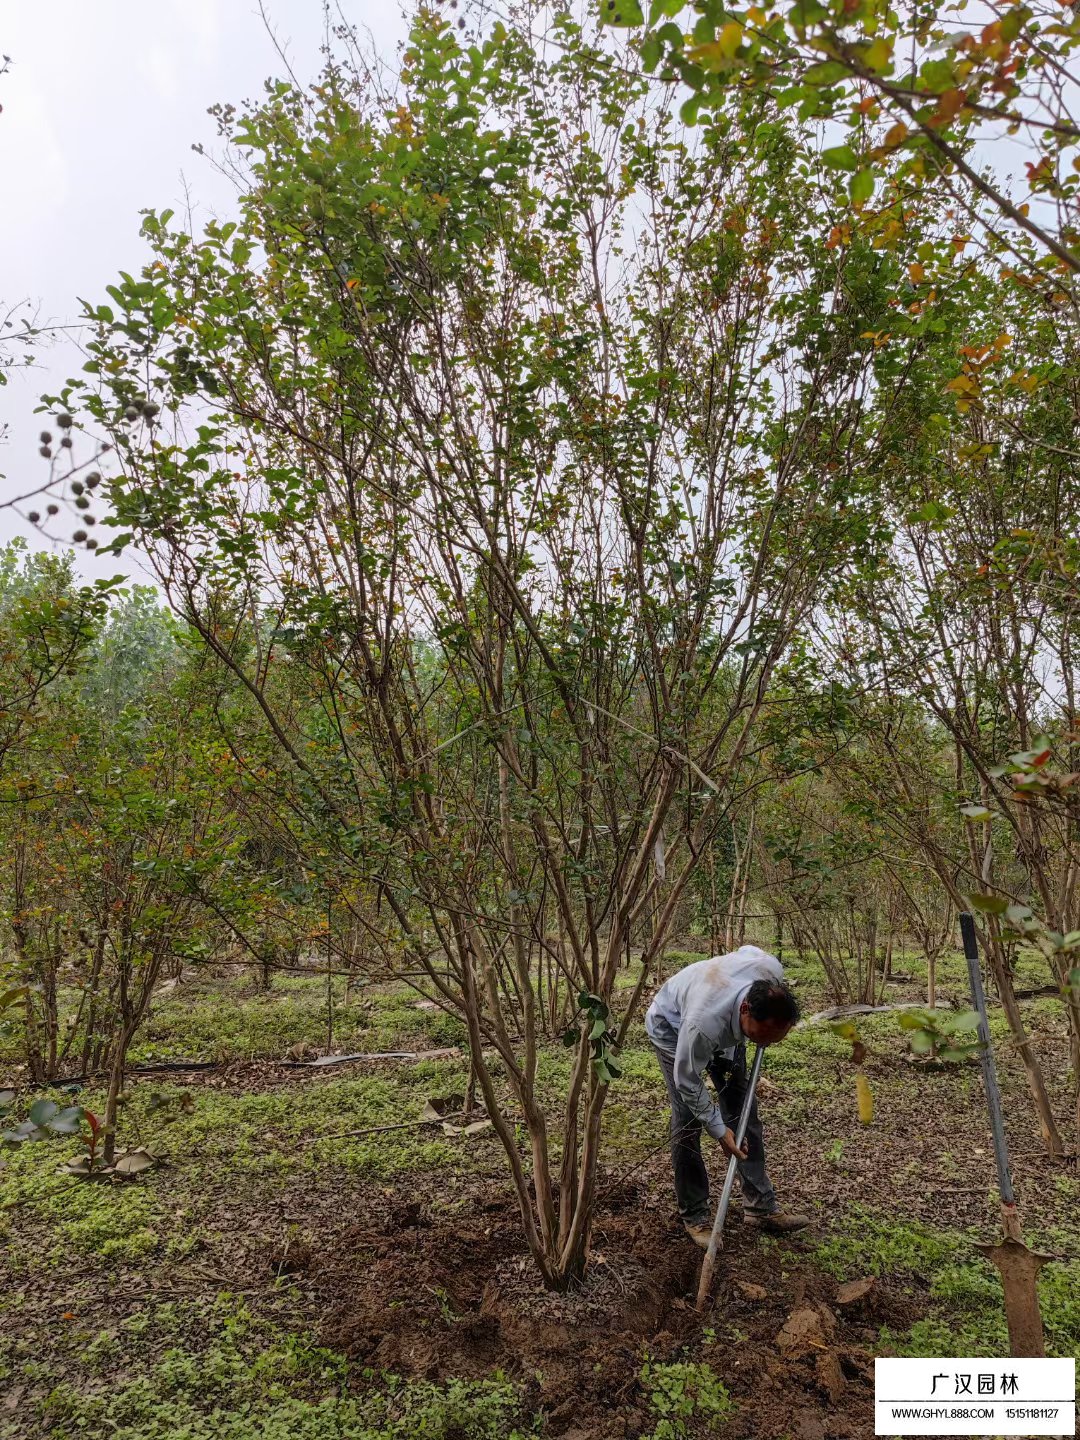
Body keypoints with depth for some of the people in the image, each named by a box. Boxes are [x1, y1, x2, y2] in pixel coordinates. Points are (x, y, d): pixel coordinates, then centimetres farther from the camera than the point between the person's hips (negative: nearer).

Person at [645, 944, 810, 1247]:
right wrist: (718, 1130, -19)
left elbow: (747, 949, -6)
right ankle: (694, 1215, 7)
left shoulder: (772, 972, -34)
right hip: (672, 1025, -5)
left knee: (743, 1110, 3)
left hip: (727, 1027, 6)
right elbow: (687, 1081, -28)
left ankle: (761, 1206, 14)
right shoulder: (705, 1022, -46)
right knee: (687, 1120, -9)